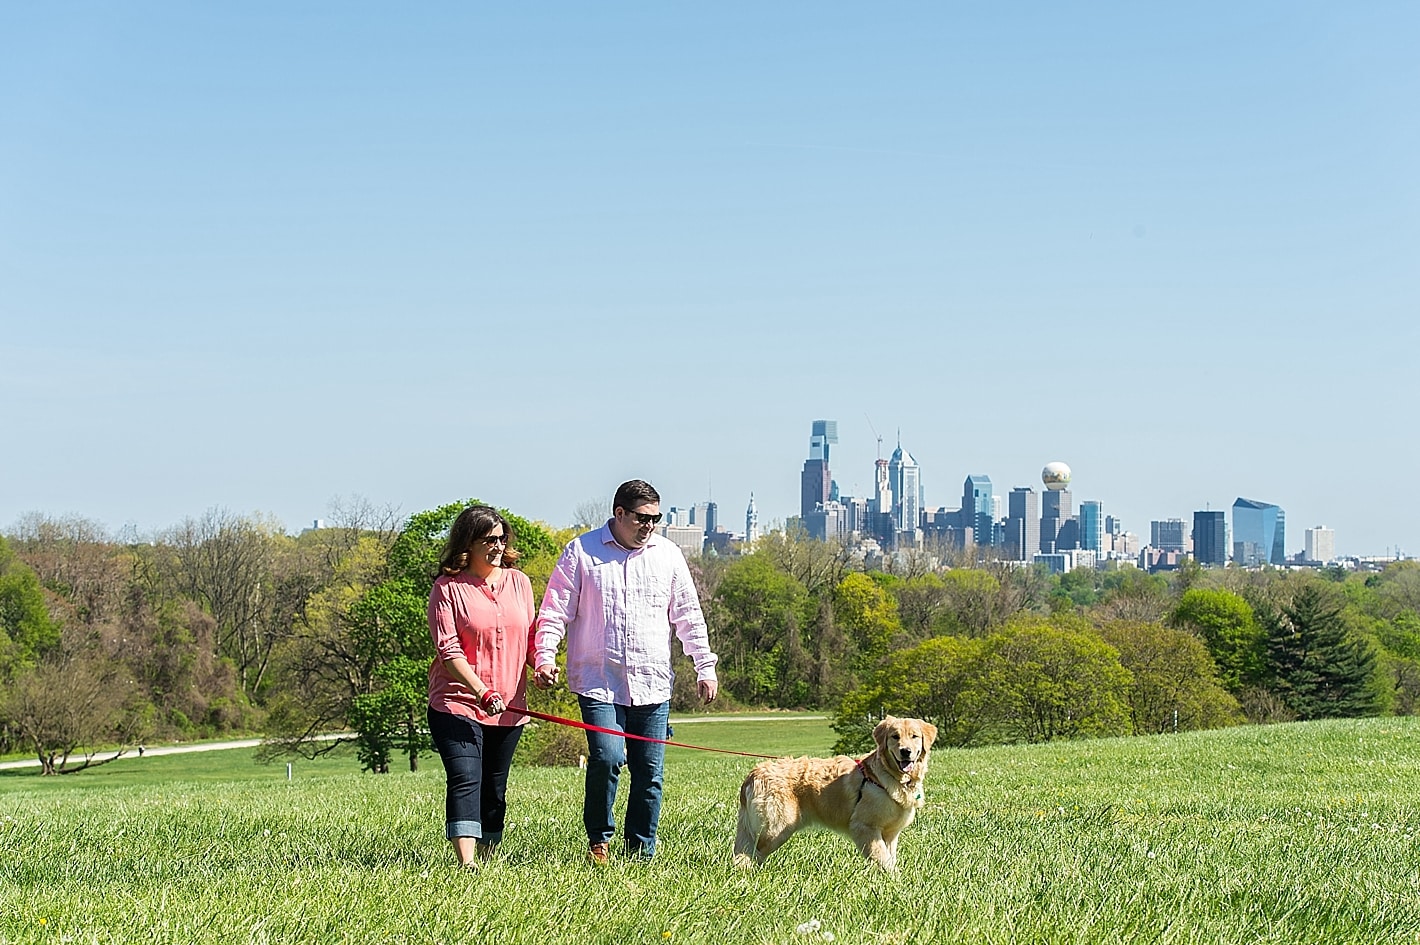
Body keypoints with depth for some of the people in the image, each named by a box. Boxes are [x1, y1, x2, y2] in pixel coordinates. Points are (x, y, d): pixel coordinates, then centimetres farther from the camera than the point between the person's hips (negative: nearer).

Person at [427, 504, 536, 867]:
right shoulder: (448, 588, -5)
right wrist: (483, 693, -22)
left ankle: (486, 859, 21)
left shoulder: (518, 582, 10)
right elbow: (448, 650, -11)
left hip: (509, 708, 5)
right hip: (458, 703, -5)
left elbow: (531, 636, 16)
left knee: (494, 789, 10)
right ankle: (466, 863, -27)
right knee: (465, 780, -18)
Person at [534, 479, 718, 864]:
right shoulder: (581, 552, 1)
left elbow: (688, 615, 16)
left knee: (649, 772, 3)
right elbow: (555, 611, 1)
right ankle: (598, 839, 2)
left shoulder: (667, 554, 11)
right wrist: (544, 657, -12)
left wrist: (705, 666, 12)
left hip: (653, 685, 3)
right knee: (606, 757, -19)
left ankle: (641, 850, 14)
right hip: (598, 682, -3)